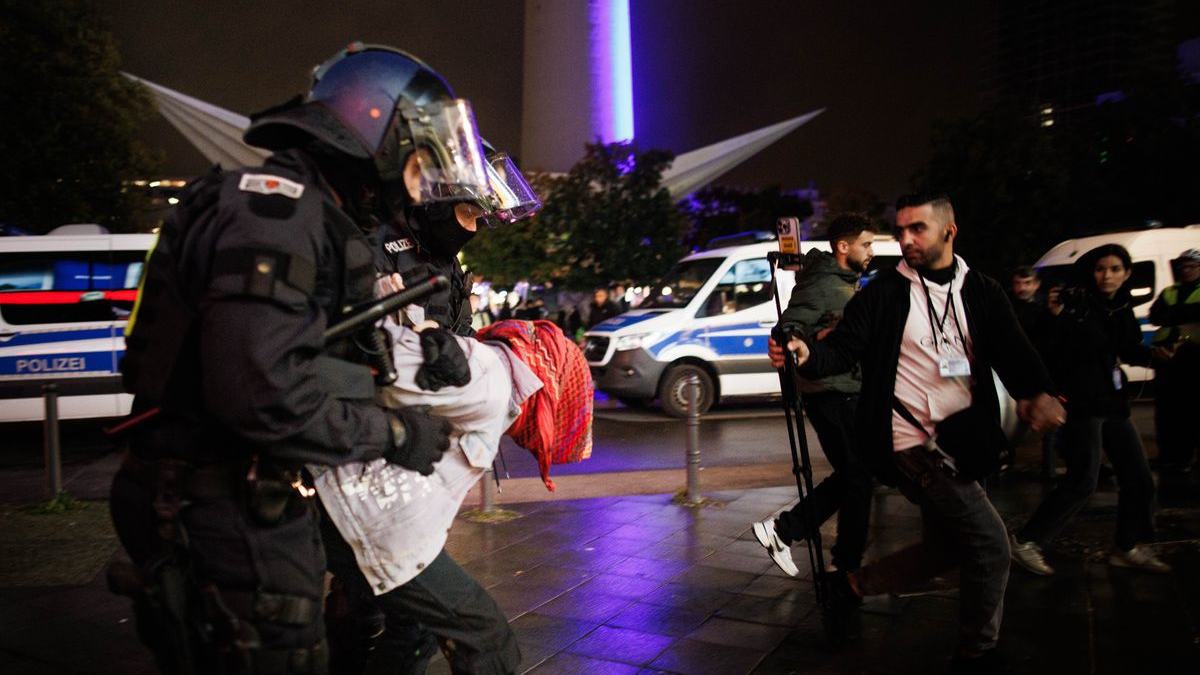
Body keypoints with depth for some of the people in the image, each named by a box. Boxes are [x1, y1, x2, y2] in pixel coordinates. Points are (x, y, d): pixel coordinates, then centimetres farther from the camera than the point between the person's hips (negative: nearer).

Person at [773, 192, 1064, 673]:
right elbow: (844, 348, -10)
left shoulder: (981, 293, 7)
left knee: (946, 548, 16)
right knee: (990, 545, -7)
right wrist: (807, 354, -33)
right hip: (914, 444, -6)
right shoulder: (883, 293, -3)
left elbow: (1011, 350, -4)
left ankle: (852, 585, 33)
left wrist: (1038, 393, -25)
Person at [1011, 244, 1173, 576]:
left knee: (1139, 477, 12)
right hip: (1081, 404, -8)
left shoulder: (1122, 310, 10)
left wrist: (1153, 354, 3)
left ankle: (1128, 548, 28)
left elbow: (1129, 352, 17)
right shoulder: (1076, 307, -13)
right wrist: (1055, 318, -27)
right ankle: (1026, 542, -3)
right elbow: (1052, 352, -15)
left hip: (1112, 404, 8)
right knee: (1083, 480, -11)